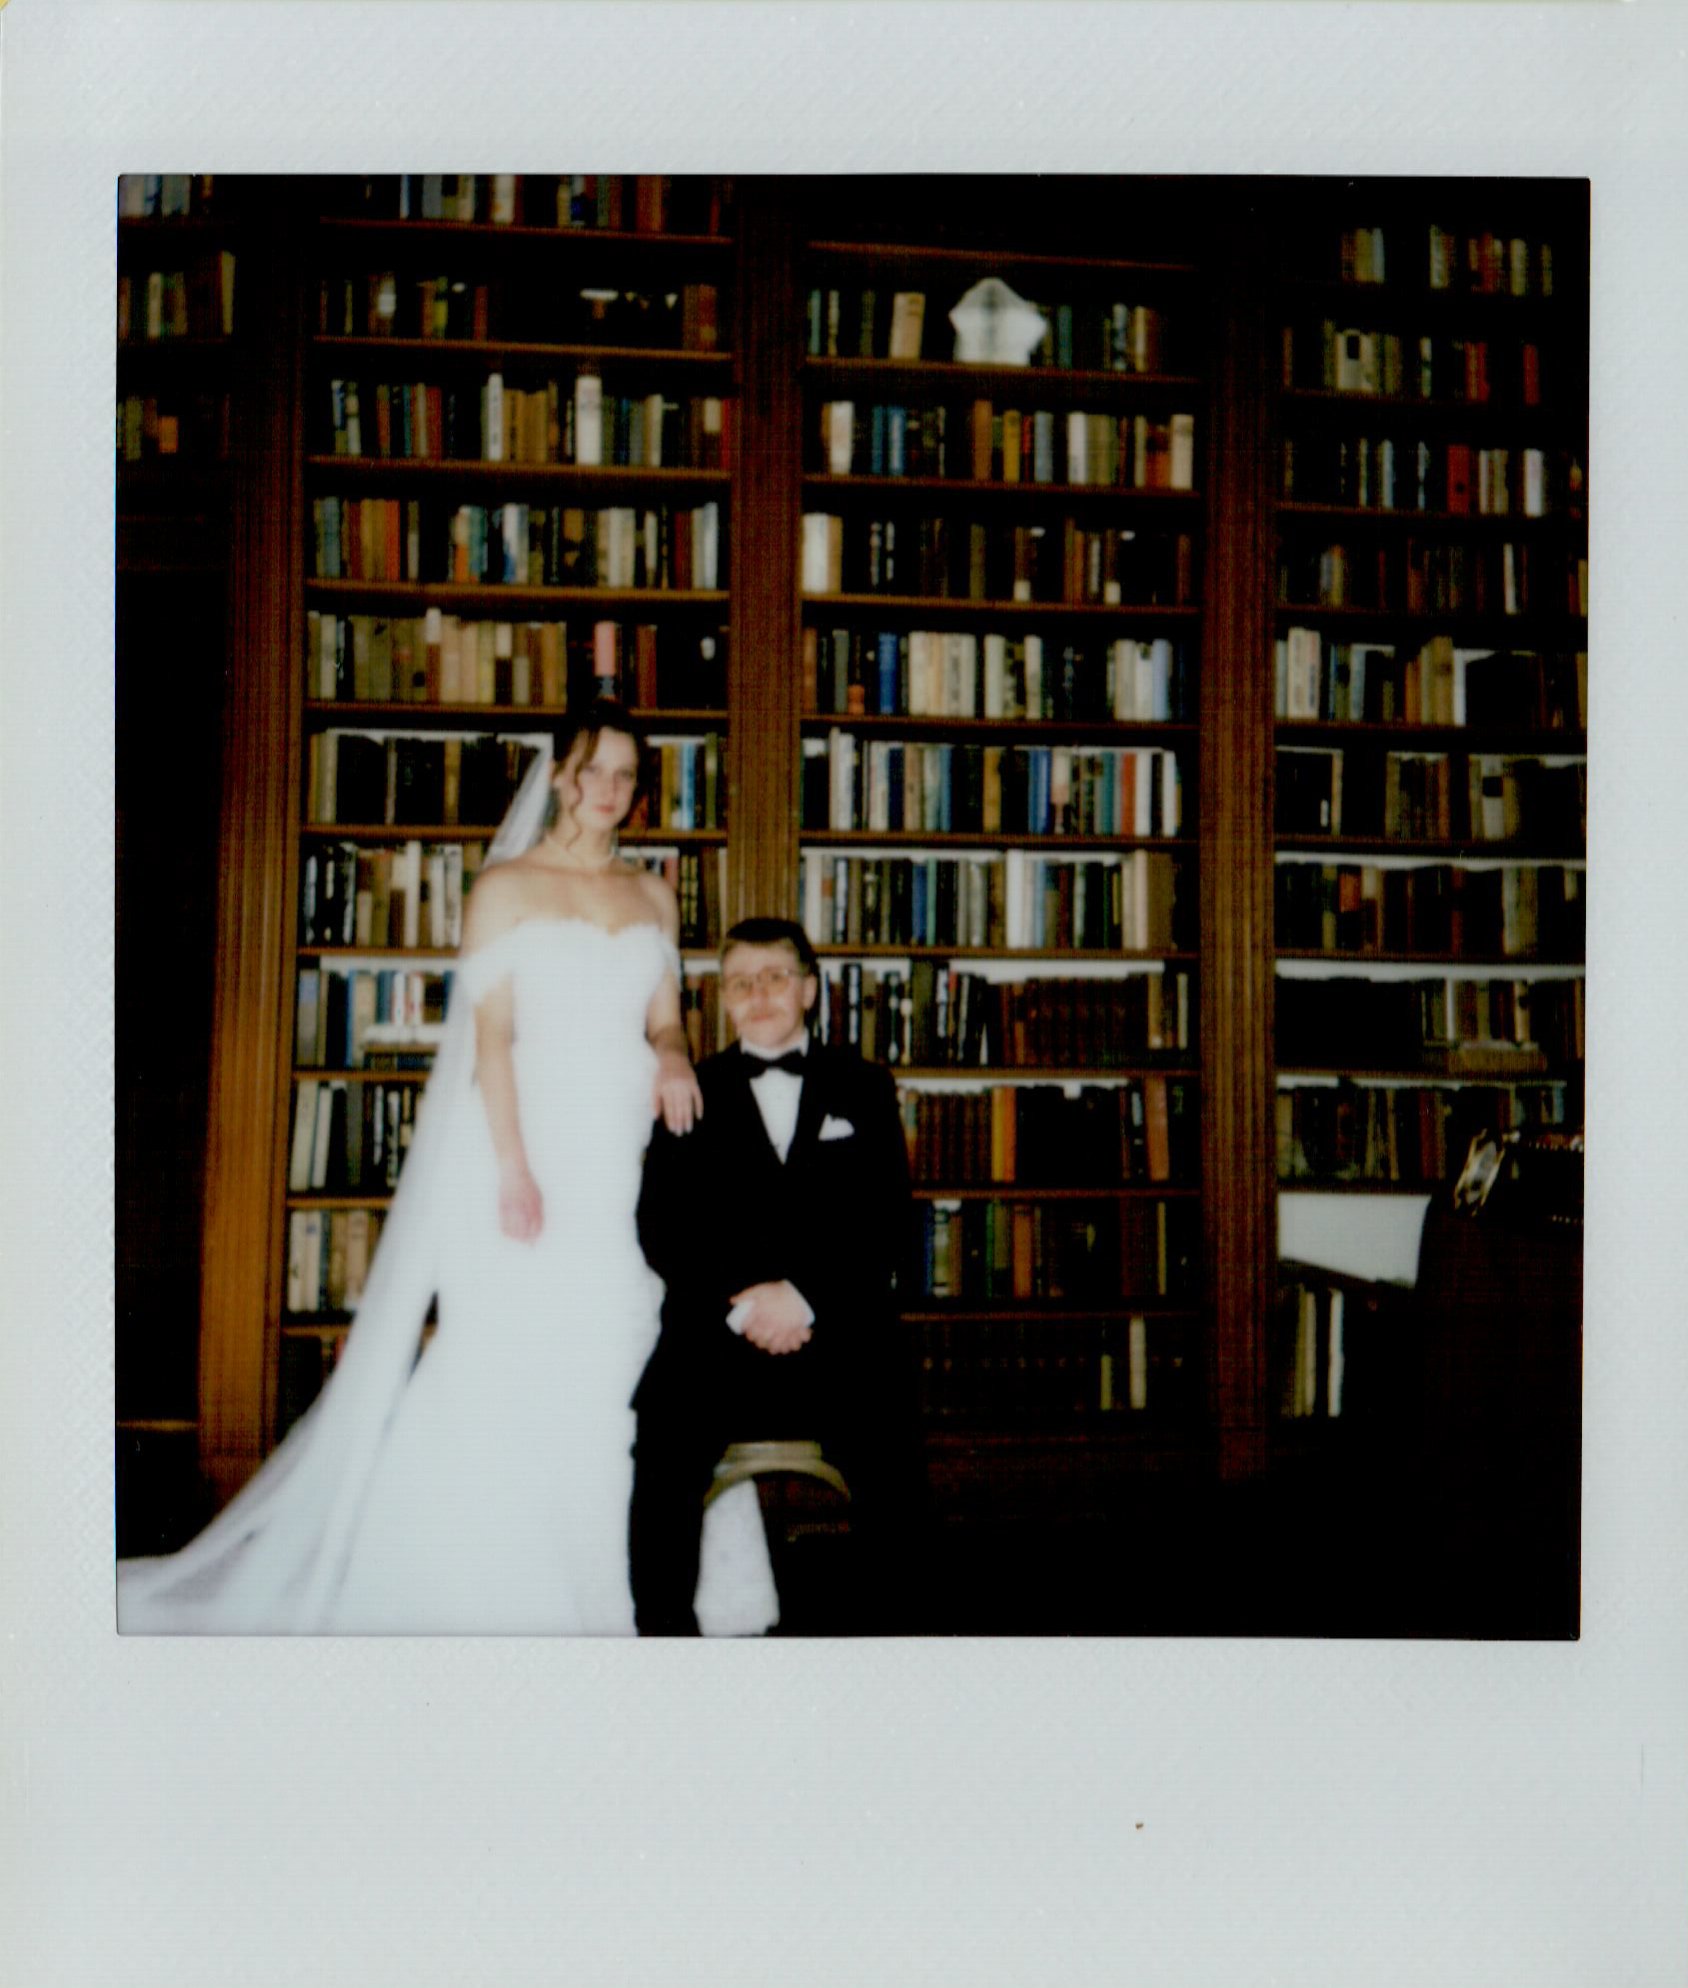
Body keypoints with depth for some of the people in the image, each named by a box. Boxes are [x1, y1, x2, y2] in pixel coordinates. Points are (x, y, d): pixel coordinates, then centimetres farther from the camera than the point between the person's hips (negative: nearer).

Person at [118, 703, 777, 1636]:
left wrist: (672, 1060, -7)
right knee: (513, 1370, -3)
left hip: (632, 1157, 4)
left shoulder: (652, 896, 15)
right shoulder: (505, 886, 2)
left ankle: (617, 1592, 10)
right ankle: (497, 1596, 9)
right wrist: (513, 1164, -15)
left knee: (639, 1364, 0)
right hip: (533, 1146, -4)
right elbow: (490, 1032, -5)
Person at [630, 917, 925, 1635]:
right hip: (719, 1334, 1)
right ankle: (664, 1628, -8)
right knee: (664, 1454, -27)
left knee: (889, 1460, -28)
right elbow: (660, 1226, 7)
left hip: (836, 1329, 0)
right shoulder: (694, 1092, 17)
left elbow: (886, 1224, 6)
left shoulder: (863, 1088, 17)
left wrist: (804, 1295, -10)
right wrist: (739, 1303, -9)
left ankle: (885, 1621, -9)